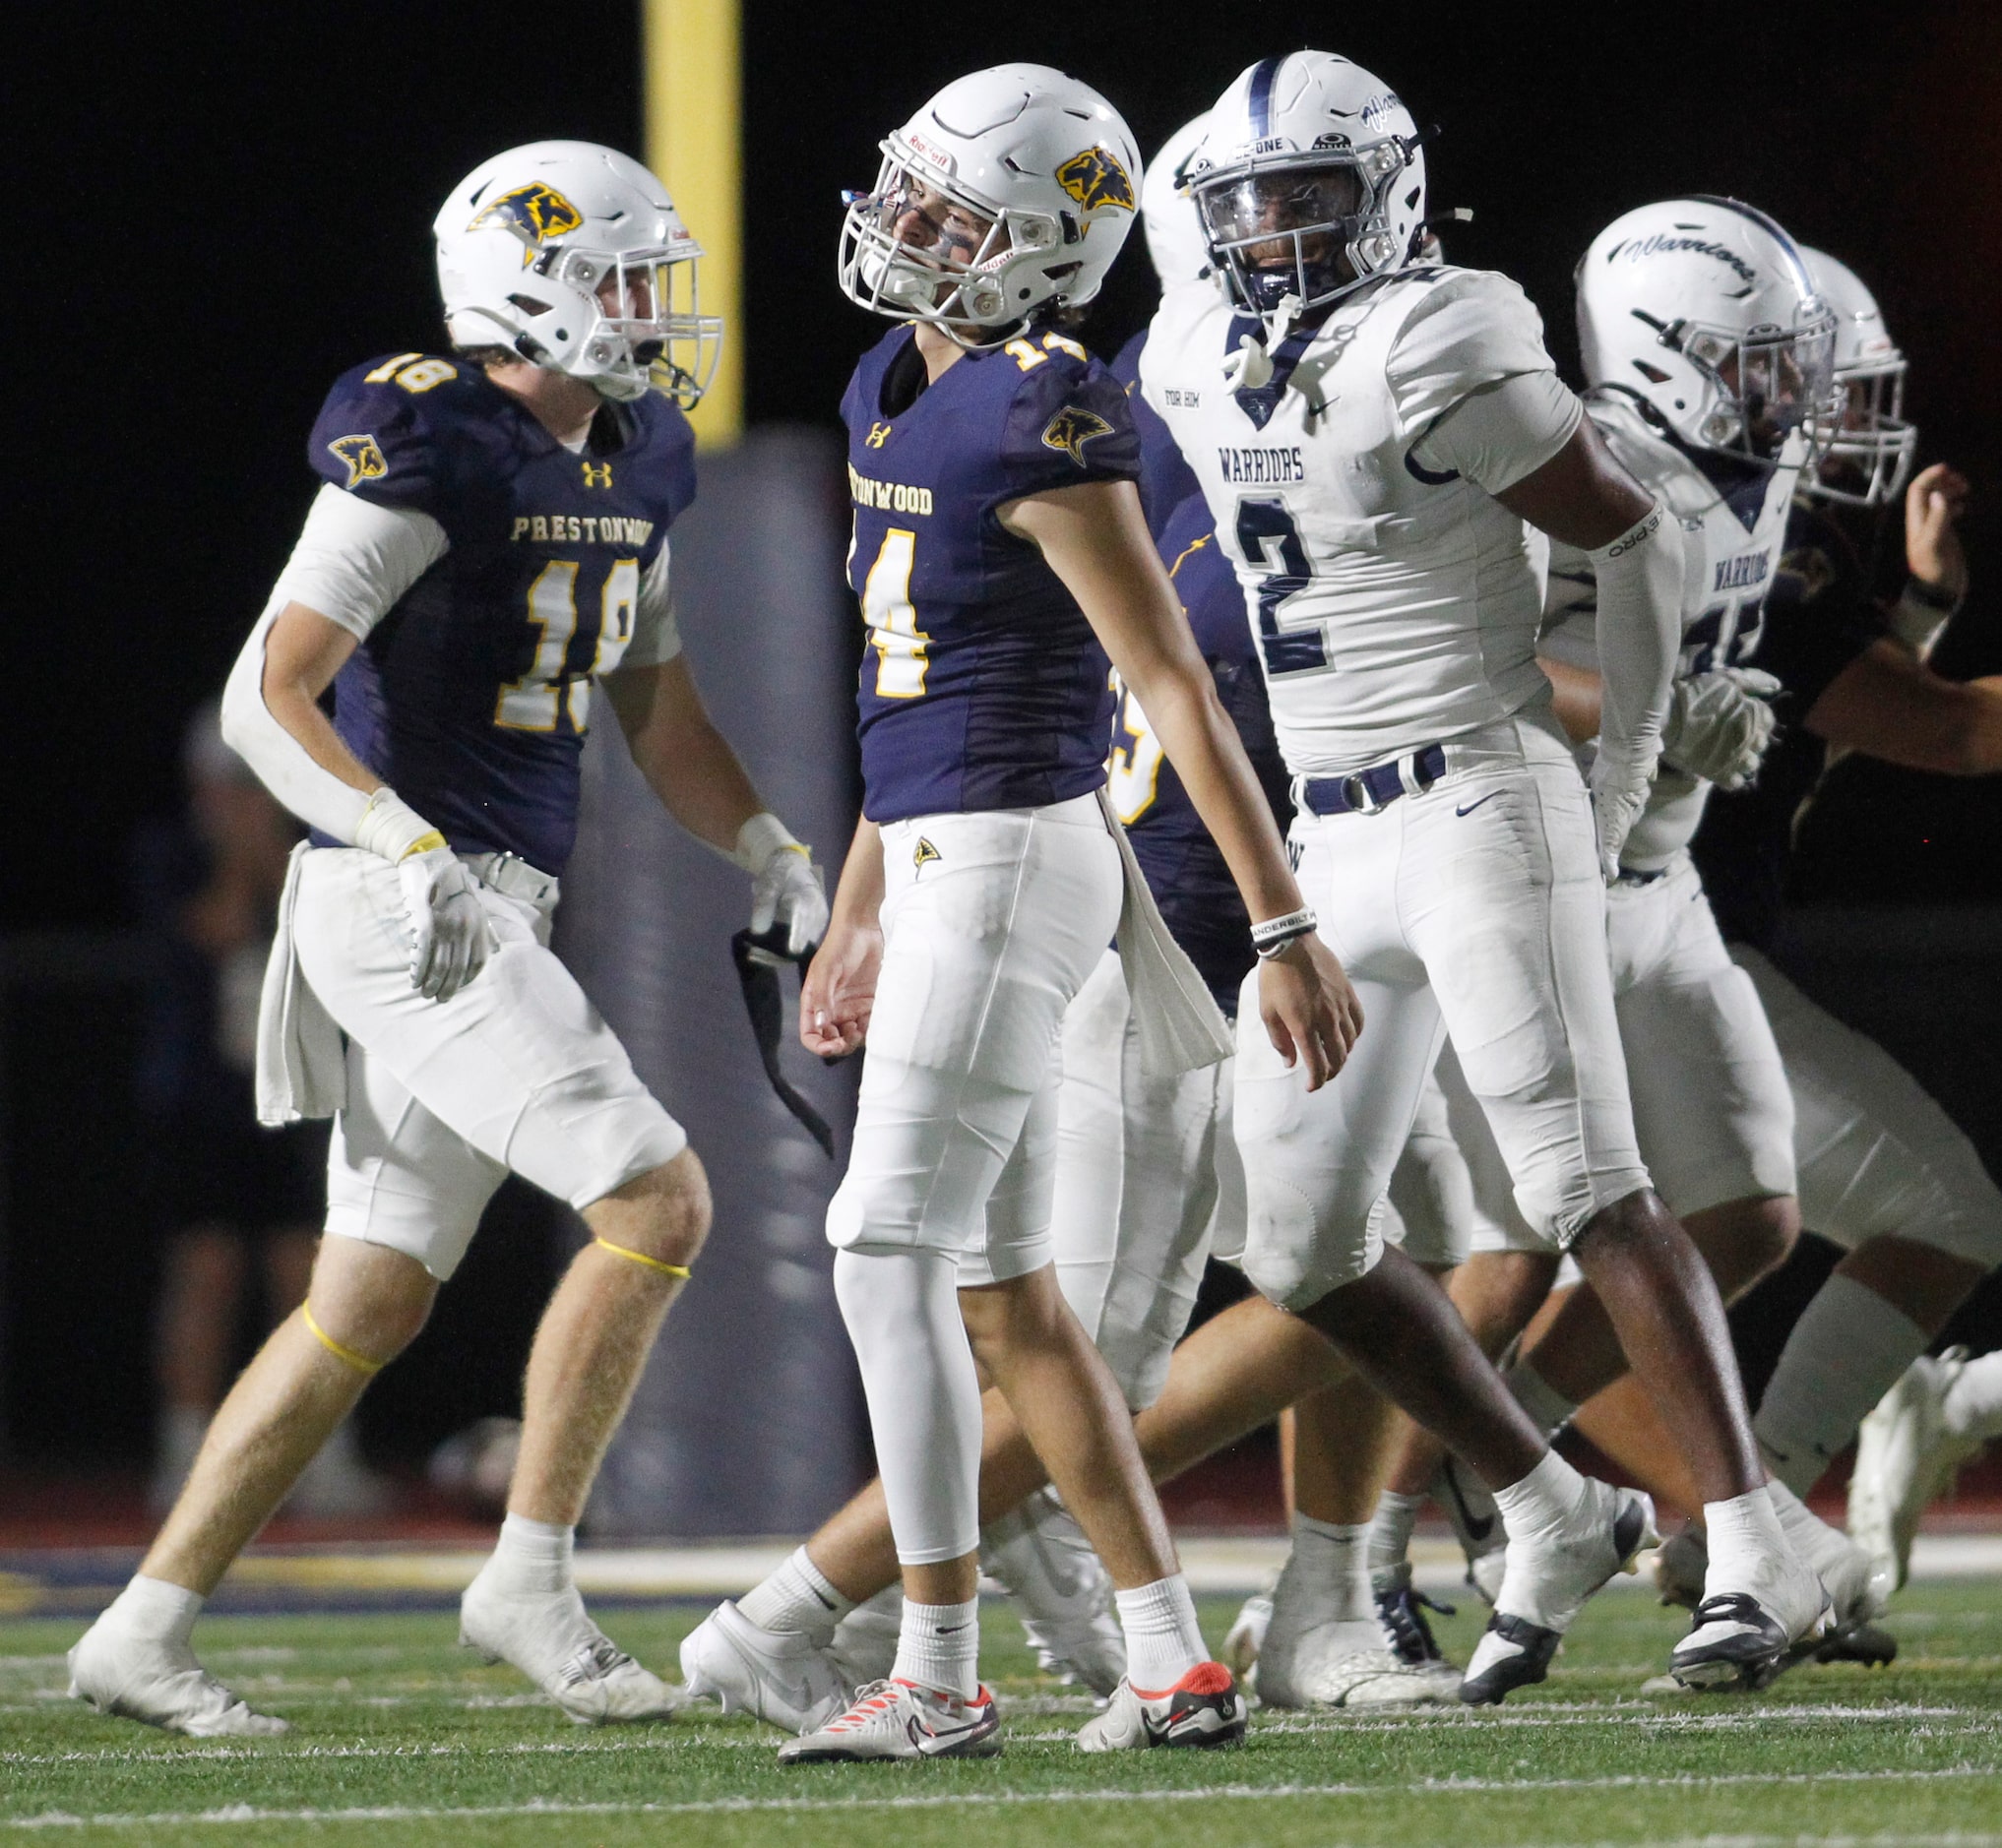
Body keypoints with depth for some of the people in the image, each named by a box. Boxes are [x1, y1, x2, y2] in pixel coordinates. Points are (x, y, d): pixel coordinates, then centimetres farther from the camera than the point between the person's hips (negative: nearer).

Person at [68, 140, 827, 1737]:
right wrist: (414, 856, -30)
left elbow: (662, 717, 23)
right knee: (657, 1202, -14)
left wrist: (777, 861, 10)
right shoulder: (427, 451, -14)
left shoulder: (631, 465, 13)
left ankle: (147, 1630, 14)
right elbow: (268, 695, -19)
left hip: (489, 914, 9)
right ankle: (530, 1577, -5)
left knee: (374, 1300, 9)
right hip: (398, 906, -9)